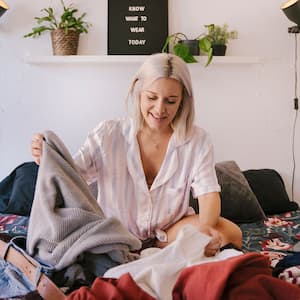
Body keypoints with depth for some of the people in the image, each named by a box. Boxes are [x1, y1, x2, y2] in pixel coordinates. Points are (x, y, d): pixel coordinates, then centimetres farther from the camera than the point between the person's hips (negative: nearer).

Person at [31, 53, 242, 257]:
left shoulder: (197, 141, -6)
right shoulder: (108, 134, -7)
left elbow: (209, 194, -12)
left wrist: (205, 227, -34)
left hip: (171, 232, 0)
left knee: (231, 233, -24)